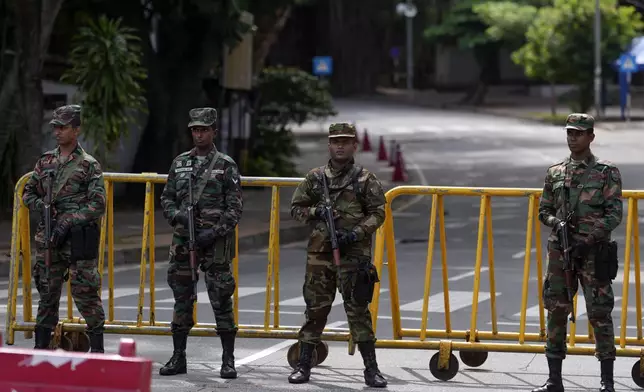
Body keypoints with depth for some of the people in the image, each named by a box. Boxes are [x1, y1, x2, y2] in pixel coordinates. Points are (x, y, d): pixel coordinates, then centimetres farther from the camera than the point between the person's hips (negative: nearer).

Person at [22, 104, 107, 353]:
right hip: (48, 238, 5)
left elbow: (97, 205, -7)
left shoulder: (89, 165, -1)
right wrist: (40, 205, -3)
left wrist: (68, 222, -15)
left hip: (78, 238, -5)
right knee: (47, 291, 9)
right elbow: (28, 193, 19)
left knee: (85, 292, -6)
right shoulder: (45, 162, 13)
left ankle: (97, 348, 1)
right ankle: (41, 347, 16)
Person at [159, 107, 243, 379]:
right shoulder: (180, 163, 11)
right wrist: (177, 216, -7)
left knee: (221, 300, -3)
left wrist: (215, 232, -15)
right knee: (182, 300, 7)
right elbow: (166, 198, 14)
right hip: (183, 241, 4)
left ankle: (228, 360, 3)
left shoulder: (226, 165, -1)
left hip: (215, 243, -4)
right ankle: (178, 358, 14)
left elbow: (235, 207, -4)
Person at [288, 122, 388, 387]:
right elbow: (296, 208, 12)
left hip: (353, 255, -2)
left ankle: (371, 369, 0)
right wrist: (316, 212, -8)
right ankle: (303, 365, 14)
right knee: (315, 309, 7)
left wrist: (357, 232, -14)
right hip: (319, 254, 2)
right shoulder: (315, 178, 8)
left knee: (358, 310, -3)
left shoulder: (365, 179, 1)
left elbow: (378, 213, 0)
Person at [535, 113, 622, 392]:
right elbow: (544, 210, 16)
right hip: (560, 251, 4)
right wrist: (557, 223, -6)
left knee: (599, 313, -4)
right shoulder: (555, 173, 11)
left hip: (592, 252, -4)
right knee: (556, 311, 4)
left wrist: (590, 238, -16)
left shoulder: (607, 173, -1)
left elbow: (614, 214, -6)